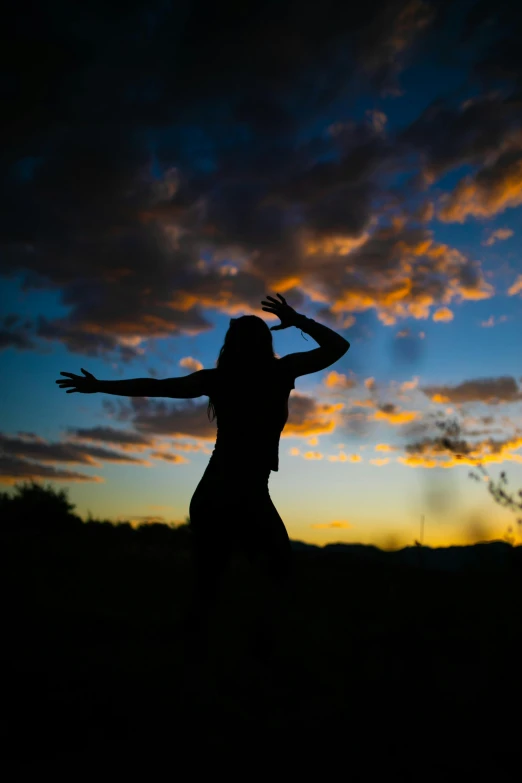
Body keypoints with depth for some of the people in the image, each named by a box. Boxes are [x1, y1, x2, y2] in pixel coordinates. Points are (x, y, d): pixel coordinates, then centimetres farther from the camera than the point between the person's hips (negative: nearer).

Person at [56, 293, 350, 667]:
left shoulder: (218, 378, 5)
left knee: (206, 587, 13)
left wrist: (99, 385, 21)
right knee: (281, 573, 16)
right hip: (248, 499, -3)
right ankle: (265, 628, -8)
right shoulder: (281, 372, -1)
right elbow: (338, 346, 8)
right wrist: (298, 321, 16)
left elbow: (156, 386, 10)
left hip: (209, 496, 3)